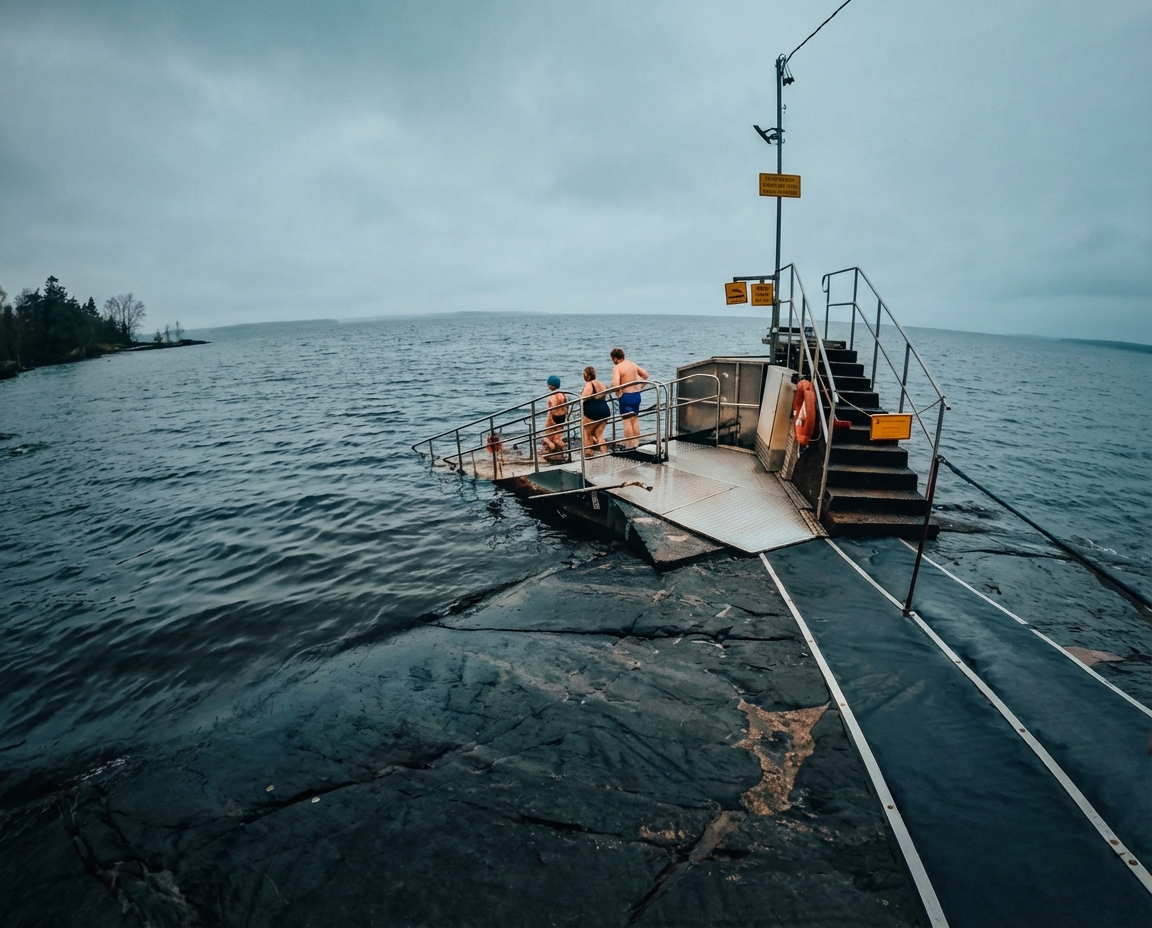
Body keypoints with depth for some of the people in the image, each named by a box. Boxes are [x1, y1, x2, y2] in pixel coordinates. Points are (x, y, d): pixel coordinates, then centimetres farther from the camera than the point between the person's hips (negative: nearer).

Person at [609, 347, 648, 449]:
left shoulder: (617, 367, -13)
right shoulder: (633, 364, 9)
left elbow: (615, 385, -27)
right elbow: (645, 375, 18)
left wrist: (617, 391, -6)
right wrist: (640, 387, 19)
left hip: (626, 396, -7)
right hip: (636, 395, 7)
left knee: (627, 422, 1)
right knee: (635, 420, 15)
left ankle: (629, 446, 5)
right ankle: (636, 443, 22)